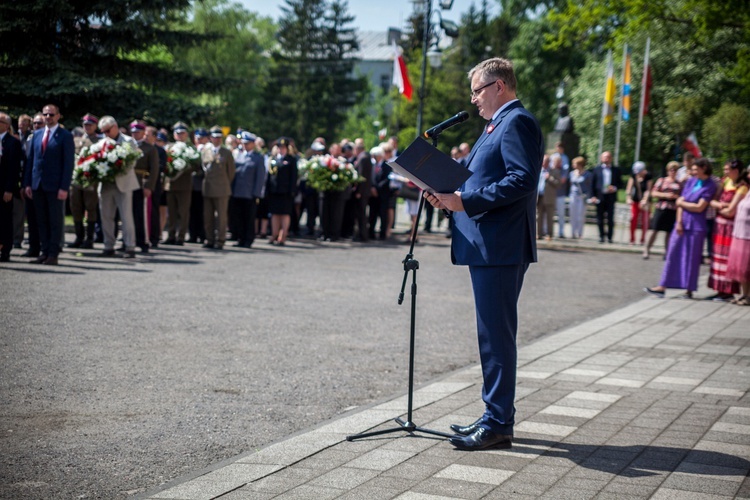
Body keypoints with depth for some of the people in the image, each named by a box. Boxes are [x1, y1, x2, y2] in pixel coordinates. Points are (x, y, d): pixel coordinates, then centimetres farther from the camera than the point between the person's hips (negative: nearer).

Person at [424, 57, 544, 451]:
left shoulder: (517, 122, -11)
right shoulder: (498, 124, 21)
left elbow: (522, 180, -22)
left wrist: (465, 201, -23)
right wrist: (452, 196, 7)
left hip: (500, 247, -11)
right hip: (486, 245, 11)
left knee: (496, 334, -6)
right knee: (493, 333, 14)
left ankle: (498, 425, 0)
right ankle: (496, 416, 23)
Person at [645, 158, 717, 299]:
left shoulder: (710, 186, -6)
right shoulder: (691, 181, 11)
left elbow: (699, 207, -11)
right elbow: (681, 201, 6)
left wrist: (682, 203, 2)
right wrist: (679, 222, -3)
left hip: (696, 226, -5)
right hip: (682, 223, 5)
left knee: (691, 258, 1)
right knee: (673, 255, 4)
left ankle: (689, 290, 9)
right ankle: (662, 287, 6)